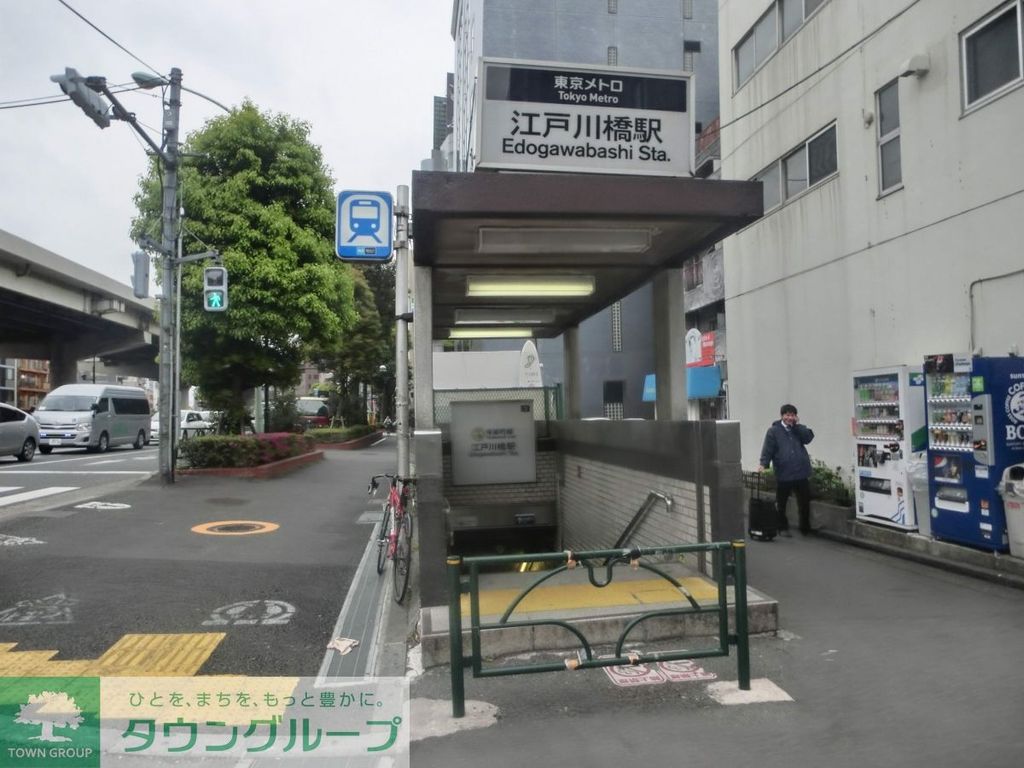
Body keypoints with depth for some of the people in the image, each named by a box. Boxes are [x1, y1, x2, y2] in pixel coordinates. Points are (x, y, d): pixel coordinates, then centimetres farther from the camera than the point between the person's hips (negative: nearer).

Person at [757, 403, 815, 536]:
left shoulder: (799, 429, 13)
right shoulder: (773, 431, 1)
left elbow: (808, 438, -8)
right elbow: (767, 449, -7)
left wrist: (797, 424, -7)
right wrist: (763, 464, -19)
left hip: (801, 473, 3)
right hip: (783, 475, -3)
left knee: (805, 502, 9)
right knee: (781, 504, 6)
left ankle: (805, 528, 23)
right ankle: (783, 528, 19)